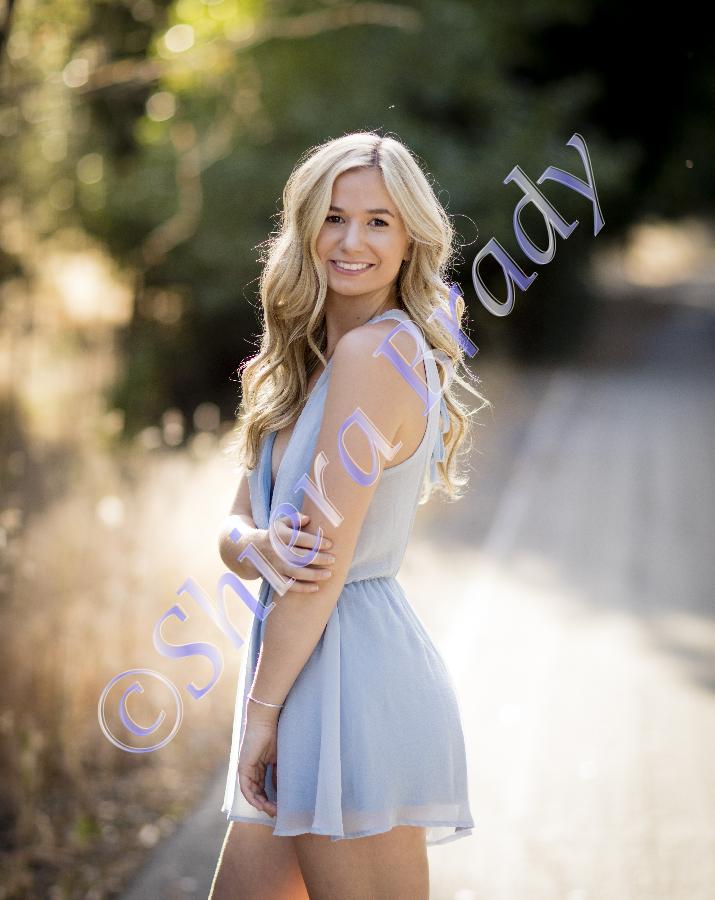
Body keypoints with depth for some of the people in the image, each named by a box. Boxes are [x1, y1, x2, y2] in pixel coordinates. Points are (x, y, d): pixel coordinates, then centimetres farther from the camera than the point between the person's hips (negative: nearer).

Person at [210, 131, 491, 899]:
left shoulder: (376, 353, -14)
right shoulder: (314, 359, 14)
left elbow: (328, 560, -16)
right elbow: (234, 529, 12)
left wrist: (261, 708, -11)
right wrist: (261, 546, -12)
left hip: (353, 678, -9)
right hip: (315, 667, 9)